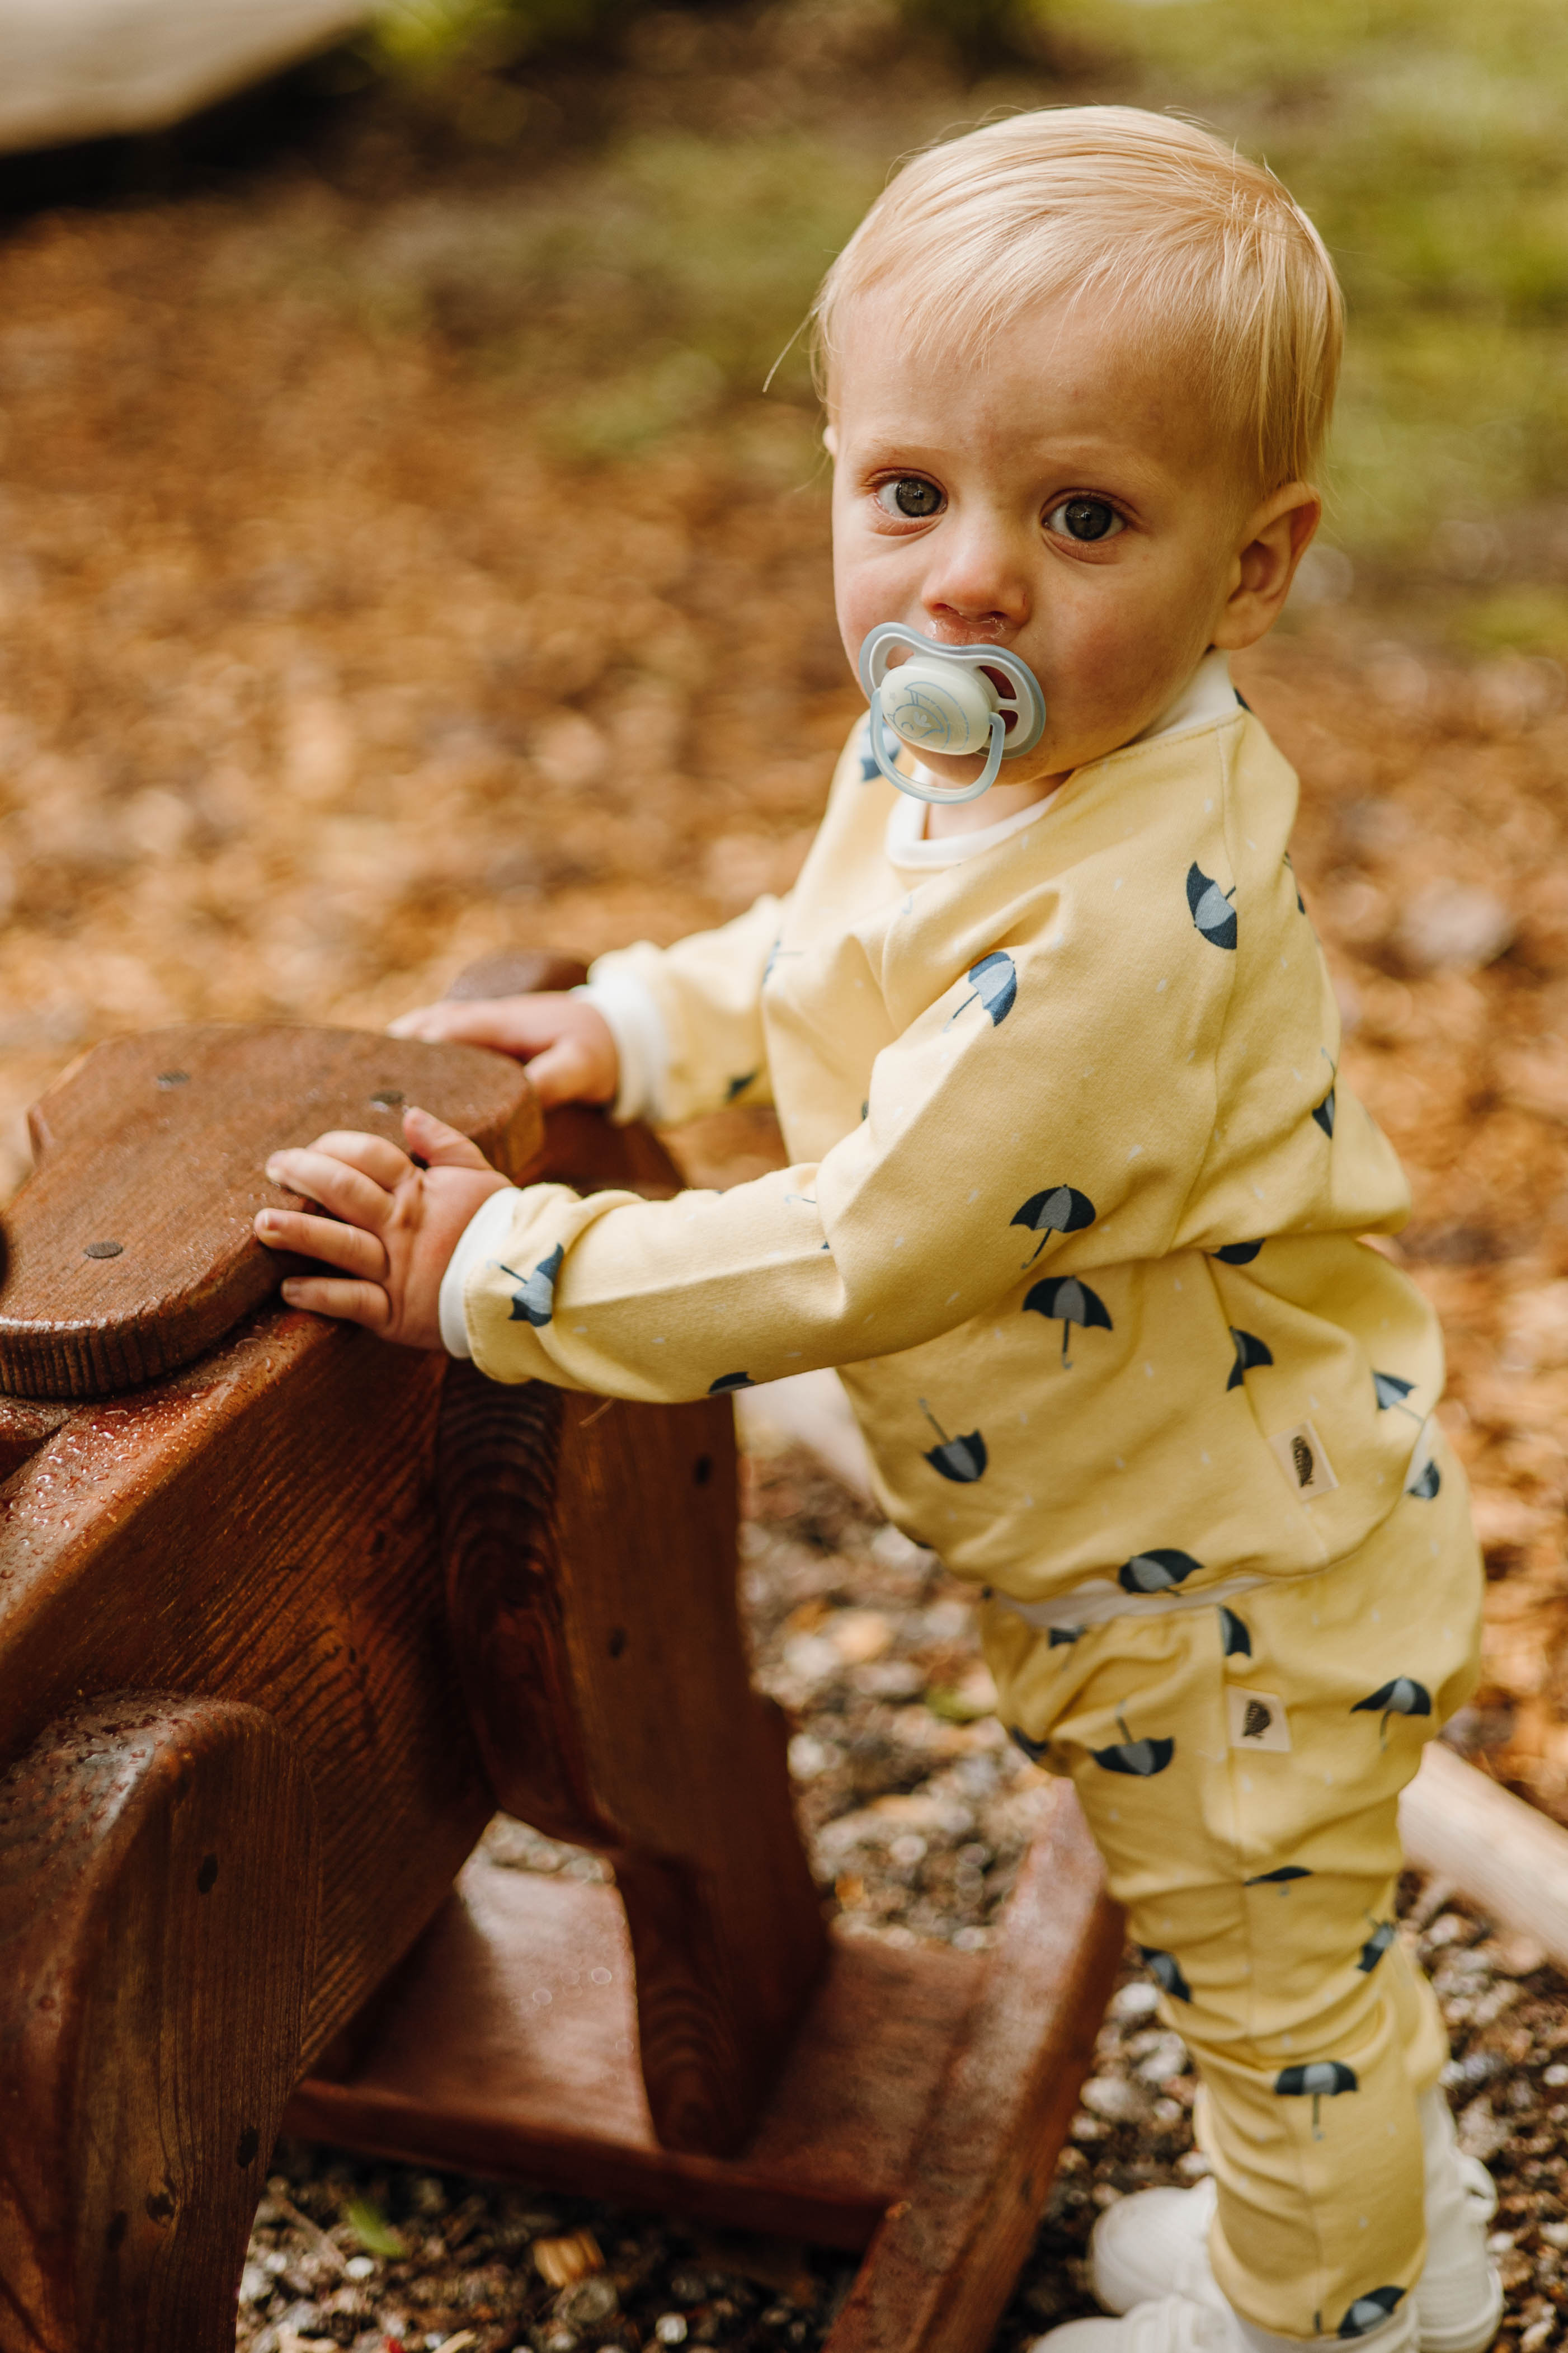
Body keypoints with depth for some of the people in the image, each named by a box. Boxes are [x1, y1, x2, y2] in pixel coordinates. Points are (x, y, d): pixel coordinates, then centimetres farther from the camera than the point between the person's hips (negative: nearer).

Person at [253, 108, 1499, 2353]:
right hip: (1174, 1525, 9)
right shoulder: (951, 750, -8)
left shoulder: (1120, 920, -38)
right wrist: (640, 1021, 3)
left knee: (1273, 1964, 17)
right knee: (1287, 1952, 30)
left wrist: (493, 1275, -27)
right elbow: (831, 958, 14)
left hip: (1232, 1584, -9)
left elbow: (859, 1253, -35)